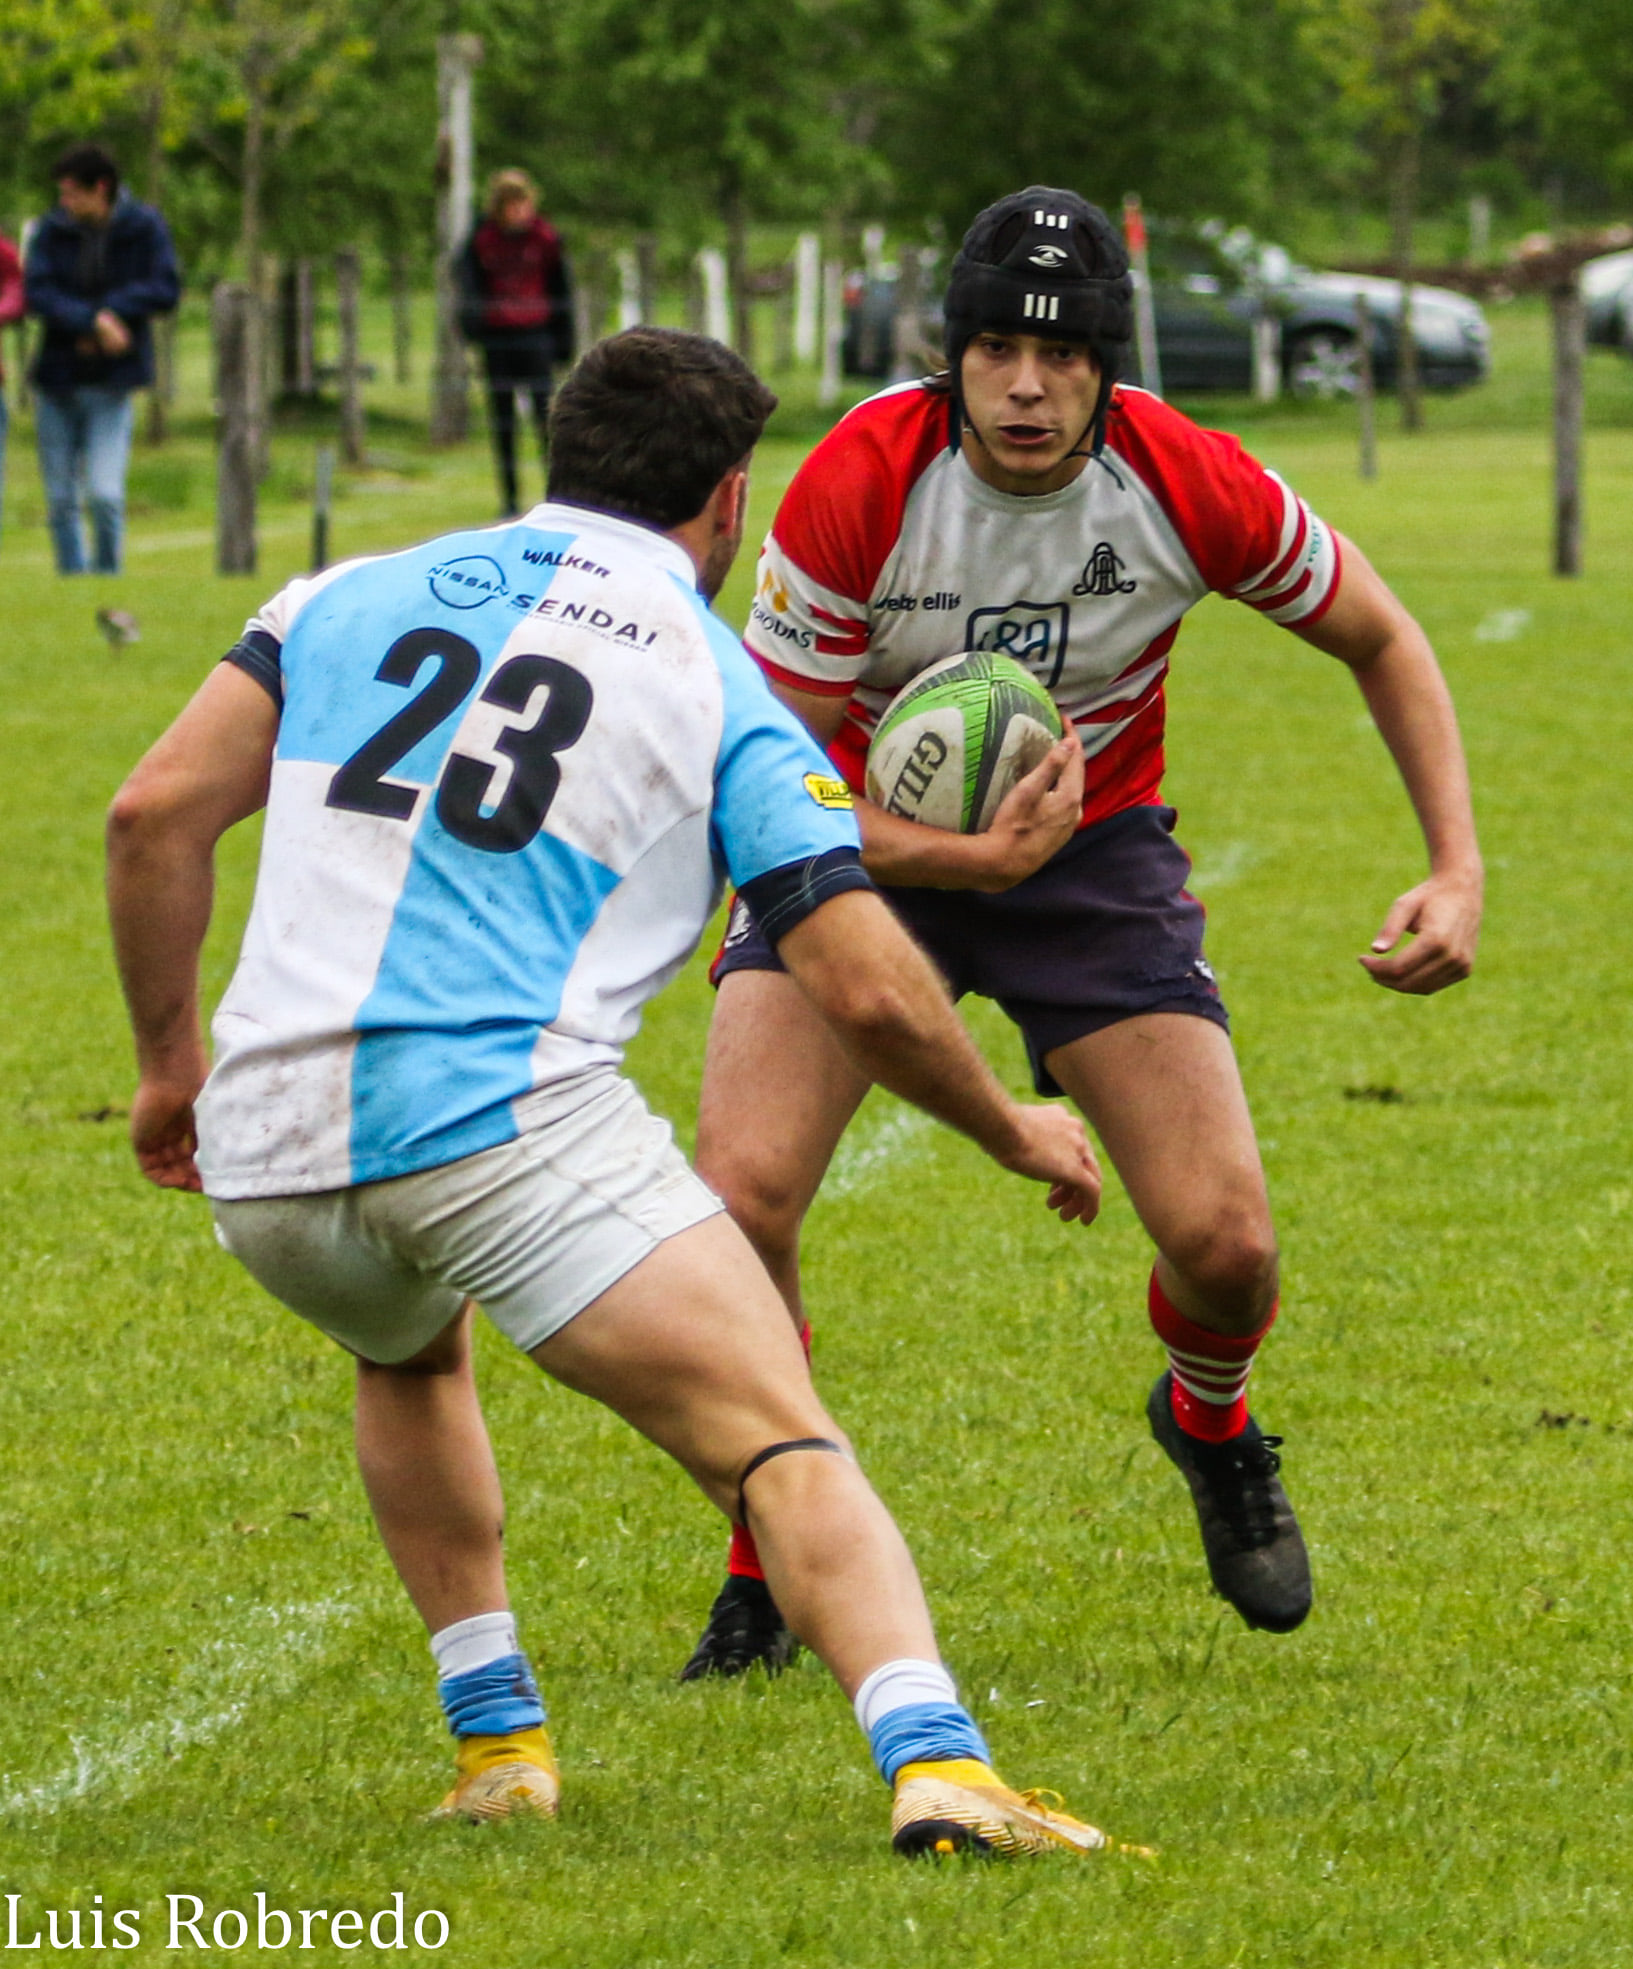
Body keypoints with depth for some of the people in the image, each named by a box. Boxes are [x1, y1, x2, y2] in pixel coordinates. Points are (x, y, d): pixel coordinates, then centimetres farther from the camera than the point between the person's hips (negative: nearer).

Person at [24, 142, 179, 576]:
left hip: (111, 381, -3)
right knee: (60, 500, 5)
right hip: (57, 380, 3)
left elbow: (166, 291, -9)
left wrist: (112, 308, -18)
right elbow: (37, 293, -11)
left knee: (104, 494, -13)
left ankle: (108, 581, 4)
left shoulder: (144, 228, -2)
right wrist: (94, 321, -23)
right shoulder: (53, 230, 1)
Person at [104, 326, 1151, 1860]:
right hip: (508, 1122, -5)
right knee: (785, 1452, -6)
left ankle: (495, 1738, 30)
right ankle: (934, 1764, -30)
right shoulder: (720, 692, 8)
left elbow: (155, 814, 8)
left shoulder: (354, 596, 17)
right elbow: (866, 990, 2)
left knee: (409, 1358, 36)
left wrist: (170, 1059, 20)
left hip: (266, 1156, 5)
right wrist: (1017, 1134, 19)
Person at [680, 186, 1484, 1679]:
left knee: (1225, 1244, -12)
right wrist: (964, 860, -32)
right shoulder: (858, 484, -26)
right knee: (738, 1195, -23)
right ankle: (767, 1573, 1)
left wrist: (1457, 870, -12)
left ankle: (1209, 1422, 28)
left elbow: (1380, 641, -2)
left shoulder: (1189, 485, -21)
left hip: (1095, 845, 1)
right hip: (862, 833, -1)